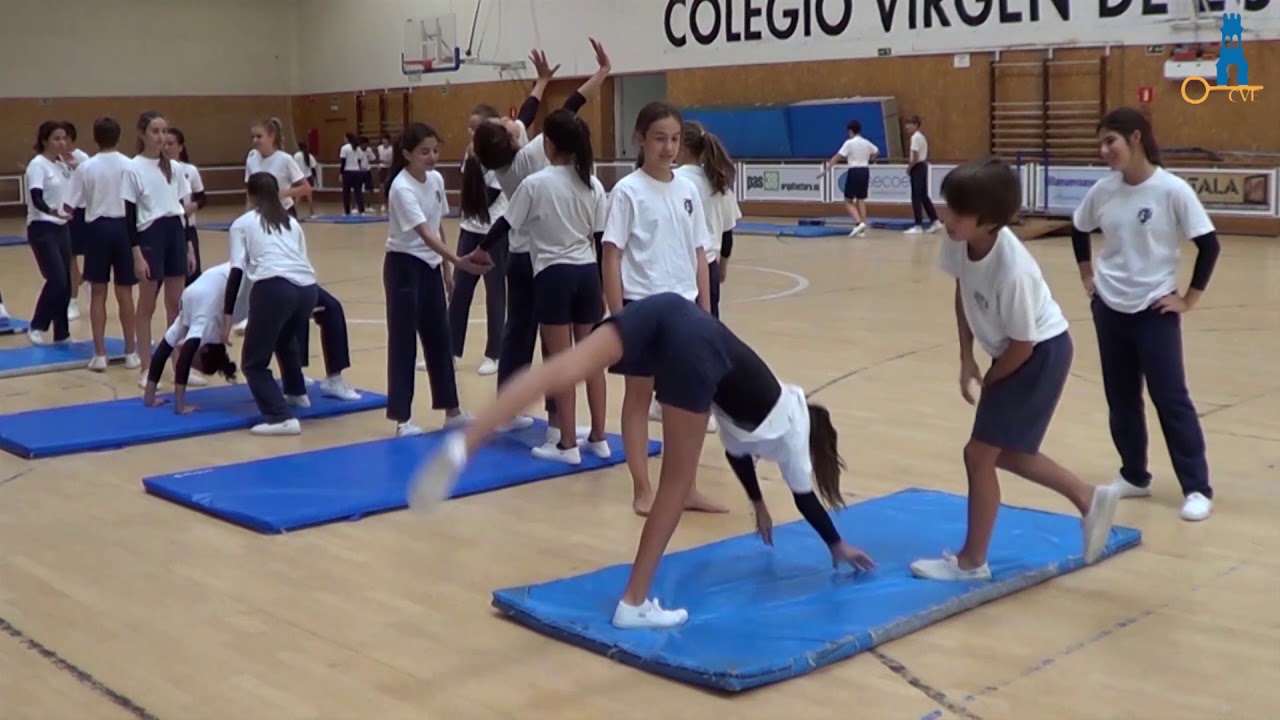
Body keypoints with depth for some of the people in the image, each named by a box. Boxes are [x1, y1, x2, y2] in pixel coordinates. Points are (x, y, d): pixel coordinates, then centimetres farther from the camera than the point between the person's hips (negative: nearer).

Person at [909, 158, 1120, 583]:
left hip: (1042, 354, -8)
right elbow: (963, 292, 4)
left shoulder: (1012, 270, -36)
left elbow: (1024, 343, -23)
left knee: (979, 453, -3)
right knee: (1003, 451, 18)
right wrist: (967, 360, 3)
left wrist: (989, 380, -7)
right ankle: (1090, 501, 34)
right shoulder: (958, 241, -16)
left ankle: (971, 562, 12)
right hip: (1014, 352, 8)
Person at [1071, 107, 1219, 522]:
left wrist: (1190, 299, -9)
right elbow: (1079, 231, 18)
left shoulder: (1172, 190, -15)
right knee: (1121, 398, 11)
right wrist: (1087, 275, 11)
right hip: (1109, 308, 5)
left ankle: (1197, 488, 4)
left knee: (1170, 398, -4)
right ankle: (1134, 476, 25)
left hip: (1155, 310, -5)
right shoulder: (1103, 191, -1)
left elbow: (1209, 244, -11)